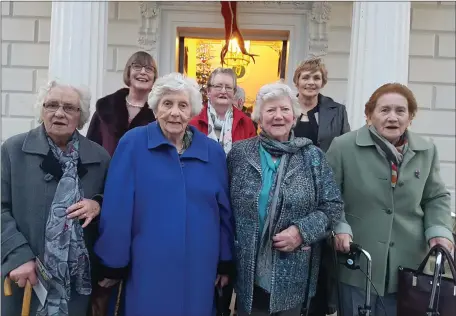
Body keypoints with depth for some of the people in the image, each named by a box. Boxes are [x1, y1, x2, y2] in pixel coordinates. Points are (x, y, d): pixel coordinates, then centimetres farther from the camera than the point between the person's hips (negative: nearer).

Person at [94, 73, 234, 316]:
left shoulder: (213, 152, 2)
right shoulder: (132, 144, -7)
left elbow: (224, 211, 6)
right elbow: (117, 209, -8)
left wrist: (225, 263, 7)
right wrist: (114, 264, -7)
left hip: (199, 270, 3)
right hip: (147, 269, -3)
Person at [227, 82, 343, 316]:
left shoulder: (313, 157, -1)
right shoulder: (239, 153, -1)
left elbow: (333, 206, 0)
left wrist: (302, 231, -15)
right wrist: (225, 262, -2)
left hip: (293, 275, 0)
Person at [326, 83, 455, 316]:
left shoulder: (427, 151, 6)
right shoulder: (343, 146, -8)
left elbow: (436, 198, 15)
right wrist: (339, 227, -16)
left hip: (406, 265, 4)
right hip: (357, 262, -3)